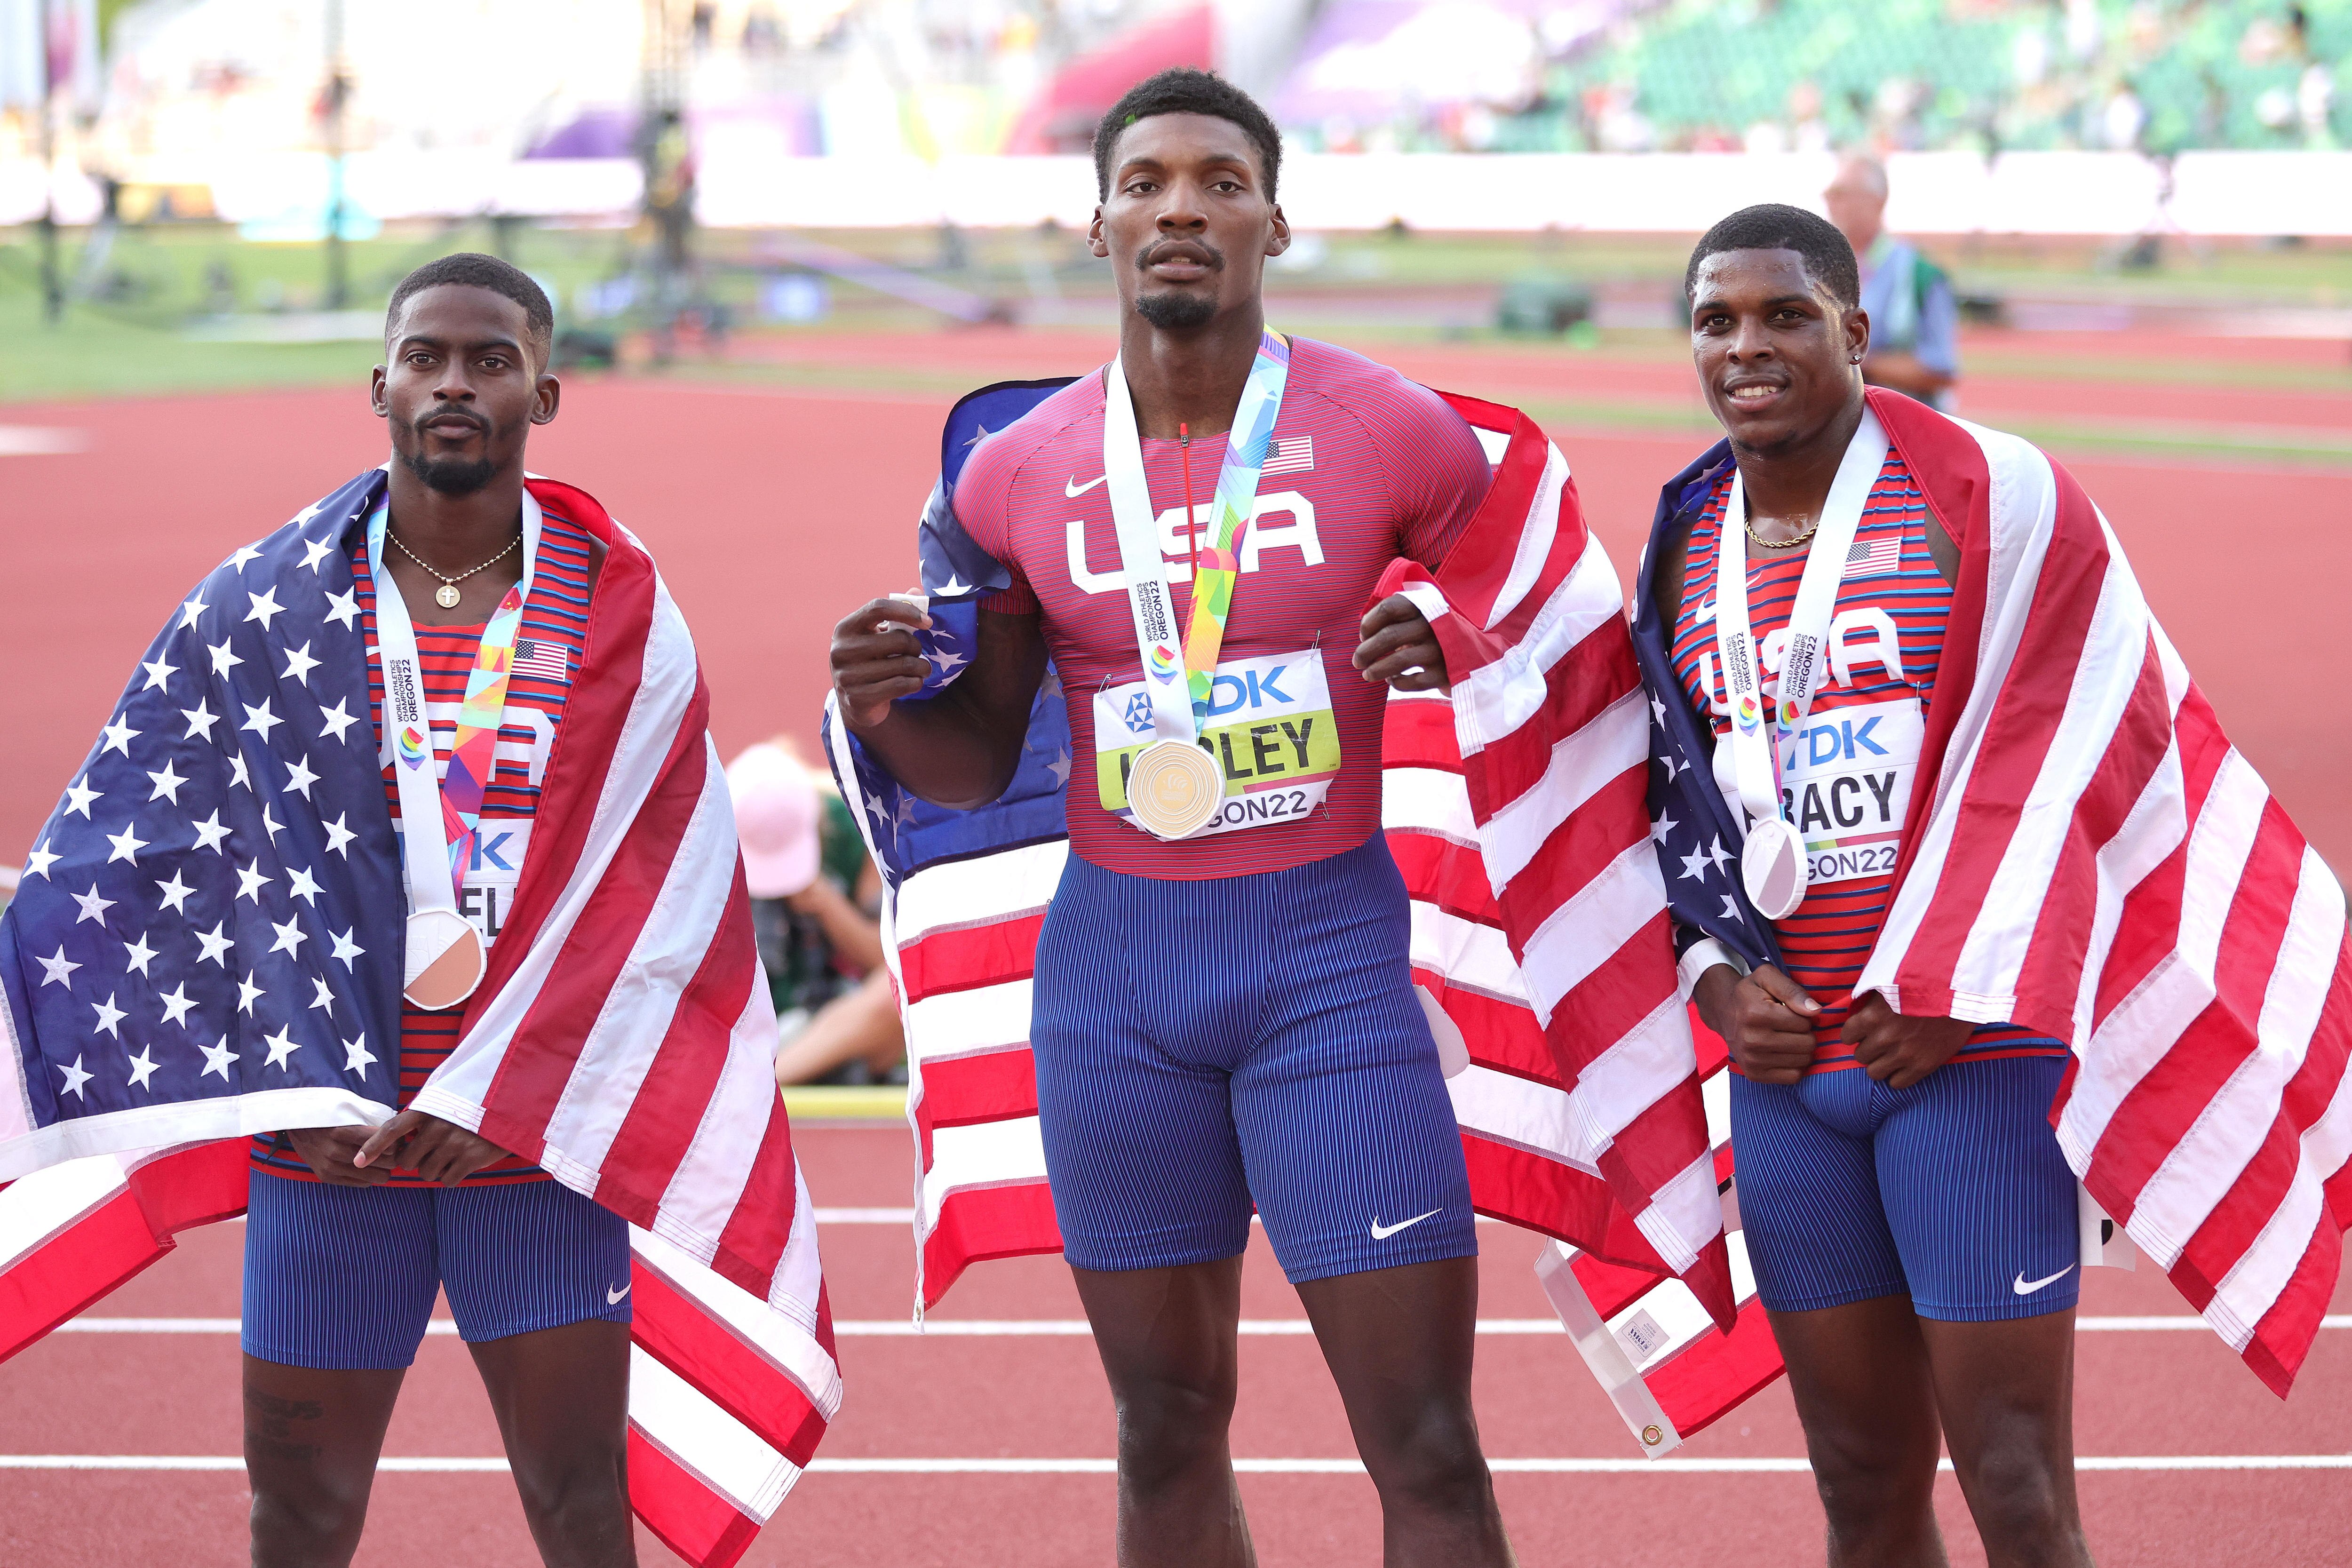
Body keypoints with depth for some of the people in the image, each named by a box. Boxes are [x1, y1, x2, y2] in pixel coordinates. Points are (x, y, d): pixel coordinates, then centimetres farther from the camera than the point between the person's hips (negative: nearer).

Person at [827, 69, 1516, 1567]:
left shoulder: (1397, 432, -4)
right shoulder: (1020, 471, 3)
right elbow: (978, 764, 11)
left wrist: (1455, 655, -16)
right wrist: (884, 710, -11)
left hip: (1332, 953, -2)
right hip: (1117, 961, 3)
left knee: (1427, 1448, -7)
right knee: (1167, 1428, 9)